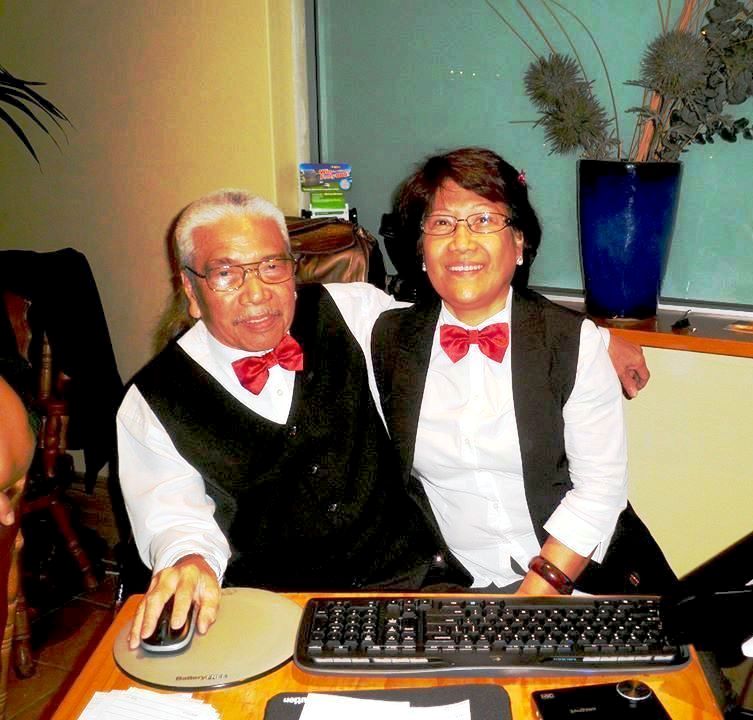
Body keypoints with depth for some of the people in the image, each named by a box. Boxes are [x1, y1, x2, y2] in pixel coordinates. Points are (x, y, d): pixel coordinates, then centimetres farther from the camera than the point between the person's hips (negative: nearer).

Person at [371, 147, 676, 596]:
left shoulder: (573, 340, -4)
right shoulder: (391, 337, 2)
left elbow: (601, 484, -7)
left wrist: (535, 593, -15)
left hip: (577, 574, -2)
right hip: (452, 587, 2)